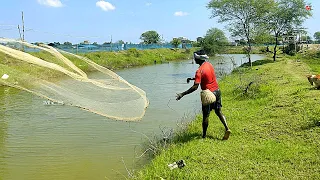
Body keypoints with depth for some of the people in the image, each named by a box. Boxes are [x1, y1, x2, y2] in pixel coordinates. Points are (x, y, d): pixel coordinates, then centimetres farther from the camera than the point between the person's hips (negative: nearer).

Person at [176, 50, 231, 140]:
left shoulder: (199, 71, -20)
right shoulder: (209, 64, 5)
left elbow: (195, 87, -27)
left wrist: (182, 94, -26)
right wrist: (192, 78, 24)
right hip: (217, 91, 7)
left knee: (206, 115, 4)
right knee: (218, 111, 15)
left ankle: (204, 135, 14)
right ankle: (227, 129, 2)